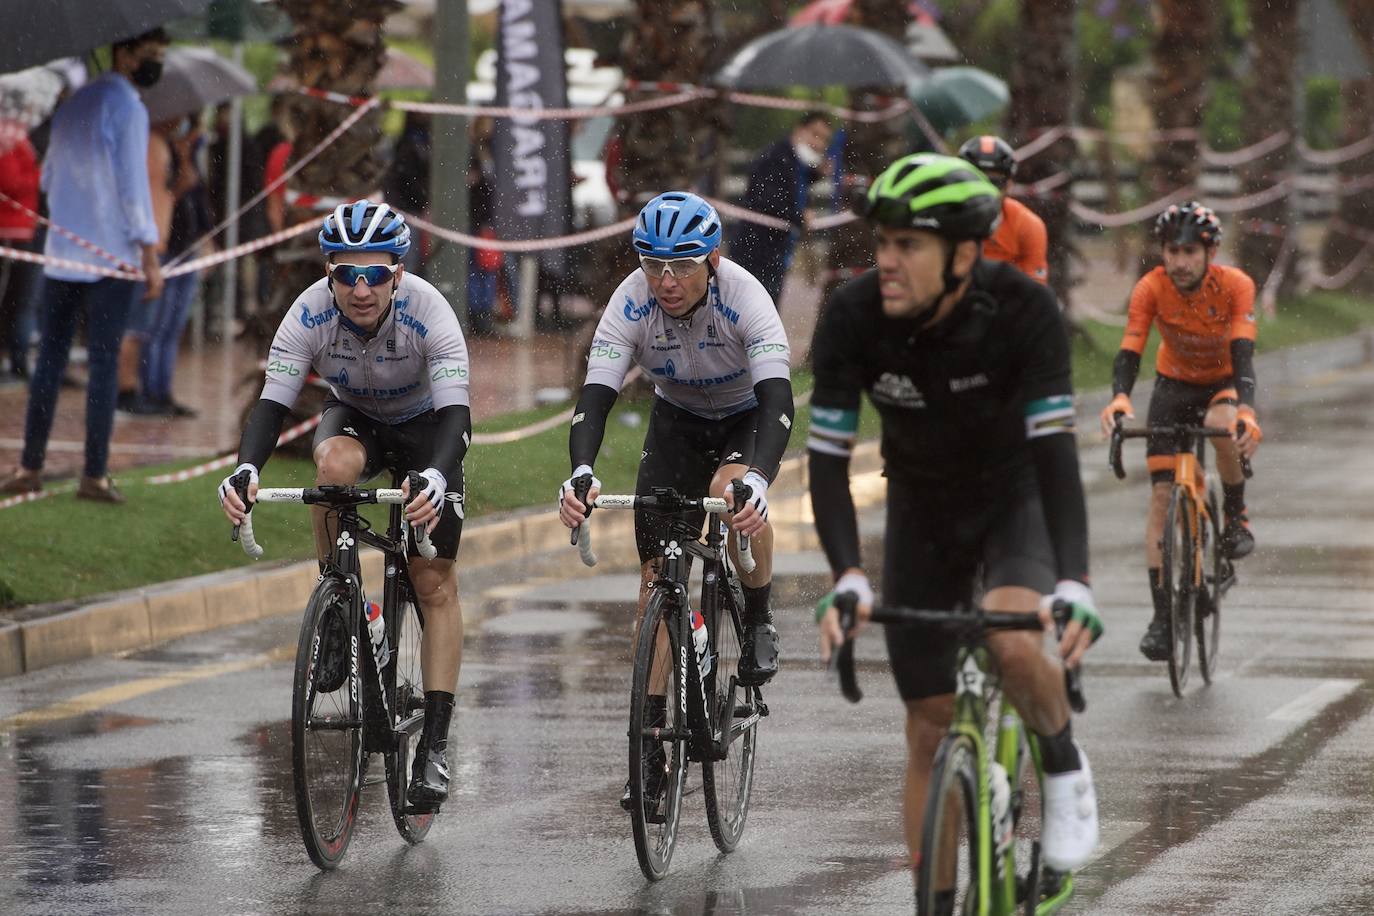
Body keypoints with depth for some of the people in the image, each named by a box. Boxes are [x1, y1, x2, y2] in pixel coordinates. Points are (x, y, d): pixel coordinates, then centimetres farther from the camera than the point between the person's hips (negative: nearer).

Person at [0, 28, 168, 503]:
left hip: (61, 256, 7)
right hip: (109, 257, -7)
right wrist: (150, 256, -11)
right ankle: (95, 475, -5)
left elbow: (48, 177, 20)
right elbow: (134, 184, -14)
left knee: (50, 358, 8)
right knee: (103, 363, -4)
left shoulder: (73, 104, 15)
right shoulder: (127, 108, -10)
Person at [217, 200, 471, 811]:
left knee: (435, 581, -10)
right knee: (335, 463, -36)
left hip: (425, 422, -1)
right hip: (353, 416, 1)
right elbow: (272, 402, -33)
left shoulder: (428, 312, -35)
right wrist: (245, 469, -53)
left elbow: (456, 411, -42)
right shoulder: (311, 314, -29)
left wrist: (438, 477, -62)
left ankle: (435, 743, -7)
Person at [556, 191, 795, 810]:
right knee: (657, 569, -7)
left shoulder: (743, 298, -34)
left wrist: (757, 477, -61)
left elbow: (777, 399, -43)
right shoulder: (632, 303, -27)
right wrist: (581, 473, -53)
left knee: (733, 495, -36)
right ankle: (650, 742, -2)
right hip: (676, 418, 3)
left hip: (747, 417, -3)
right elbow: (595, 397, -33)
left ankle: (758, 621, -7)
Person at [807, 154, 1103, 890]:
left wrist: (1074, 585, -43)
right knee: (930, 727, 2)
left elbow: (1054, 448, -32)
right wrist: (848, 580, -38)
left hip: (1014, 497, -2)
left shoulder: (1023, 311, -28)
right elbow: (827, 457, -24)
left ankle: (1064, 767, -2)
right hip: (922, 509, 2)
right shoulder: (851, 317, -24)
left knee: (1014, 644, -32)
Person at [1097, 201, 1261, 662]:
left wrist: (1246, 410, -52)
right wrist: (1119, 400, -51)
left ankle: (1236, 515, -10)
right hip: (1174, 384, 1)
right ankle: (1162, 615, -6)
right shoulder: (1151, 288, -23)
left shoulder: (1235, 286, -26)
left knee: (1223, 425, -38)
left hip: (1224, 382, -1)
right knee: (1161, 495, -10)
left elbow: (1243, 355, -34)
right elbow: (1129, 352, -30)